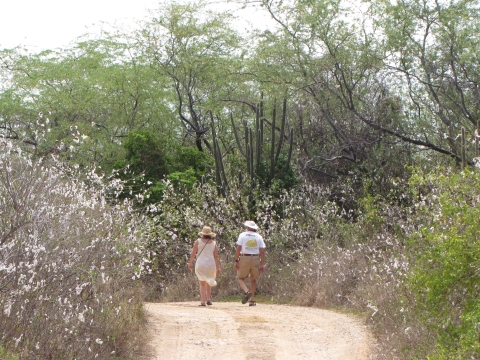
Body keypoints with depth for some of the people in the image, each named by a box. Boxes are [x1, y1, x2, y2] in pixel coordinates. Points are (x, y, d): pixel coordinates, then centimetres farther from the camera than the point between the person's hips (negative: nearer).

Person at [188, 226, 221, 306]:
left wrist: (190, 263, 10)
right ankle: (208, 299, 16)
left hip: (200, 264, -2)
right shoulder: (213, 243, 3)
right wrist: (218, 268, 3)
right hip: (211, 265, 2)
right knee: (208, 283, 21)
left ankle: (203, 301, -6)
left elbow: (193, 253, -1)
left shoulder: (198, 241, -2)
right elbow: (216, 256, 1)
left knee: (202, 284, 2)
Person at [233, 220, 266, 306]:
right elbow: (262, 251, -1)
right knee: (253, 280, 14)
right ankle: (252, 300, 8)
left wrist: (236, 261, -5)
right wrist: (262, 264, -1)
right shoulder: (259, 237, 7)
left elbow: (238, 248, -7)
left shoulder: (243, 235, 2)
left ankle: (246, 291, -19)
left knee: (240, 277, 9)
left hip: (244, 258, -2)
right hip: (255, 259, 2)